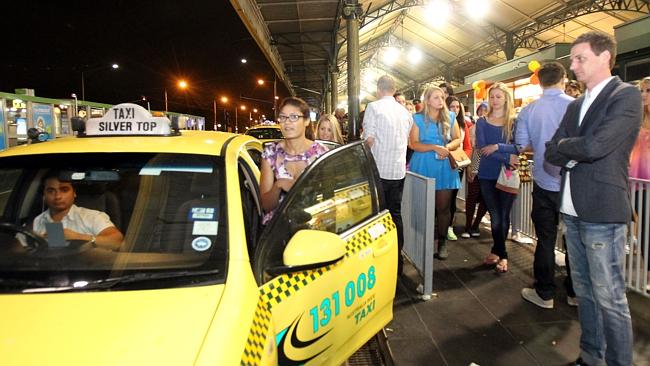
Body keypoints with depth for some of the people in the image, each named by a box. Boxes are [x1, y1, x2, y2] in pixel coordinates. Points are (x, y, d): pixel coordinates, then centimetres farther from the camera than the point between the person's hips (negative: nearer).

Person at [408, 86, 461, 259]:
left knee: (443, 207, 2)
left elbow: (457, 139, 12)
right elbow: (413, 144, -7)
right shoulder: (418, 118, -1)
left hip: (444, 167, 2)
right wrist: (435, 147, -19)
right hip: (423, 166, -2)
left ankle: (442, 242, 15)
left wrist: (447, 147, -10)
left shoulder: (450, 118, 9)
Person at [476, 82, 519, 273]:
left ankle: (496, 251, 21)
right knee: (495, 216, 7)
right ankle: (502, 255, 21)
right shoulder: (482, 122, 4)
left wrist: (497, 147, -22)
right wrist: (506, 158, -19)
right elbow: (482, 148, -9)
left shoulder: (514, 121, 0)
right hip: (487, 175, 1)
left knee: (503, 215, 5)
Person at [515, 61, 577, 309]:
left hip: (544, 183, 0)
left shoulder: (528, 111, -5)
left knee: (546, 239, 10)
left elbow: (522, 146, -2)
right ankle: (575, 292, 26)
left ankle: (544, 294, 18)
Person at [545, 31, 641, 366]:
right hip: (573, 212, 8)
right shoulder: (575, 105, 15)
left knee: (609, 297, 0)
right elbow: (551, 153, 10)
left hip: (603, 213, -7)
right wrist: (576, 153, -10)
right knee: (584, 291, 16)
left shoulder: (626, 96, -8)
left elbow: (595, 146, -21)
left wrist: (565, 146, -3)